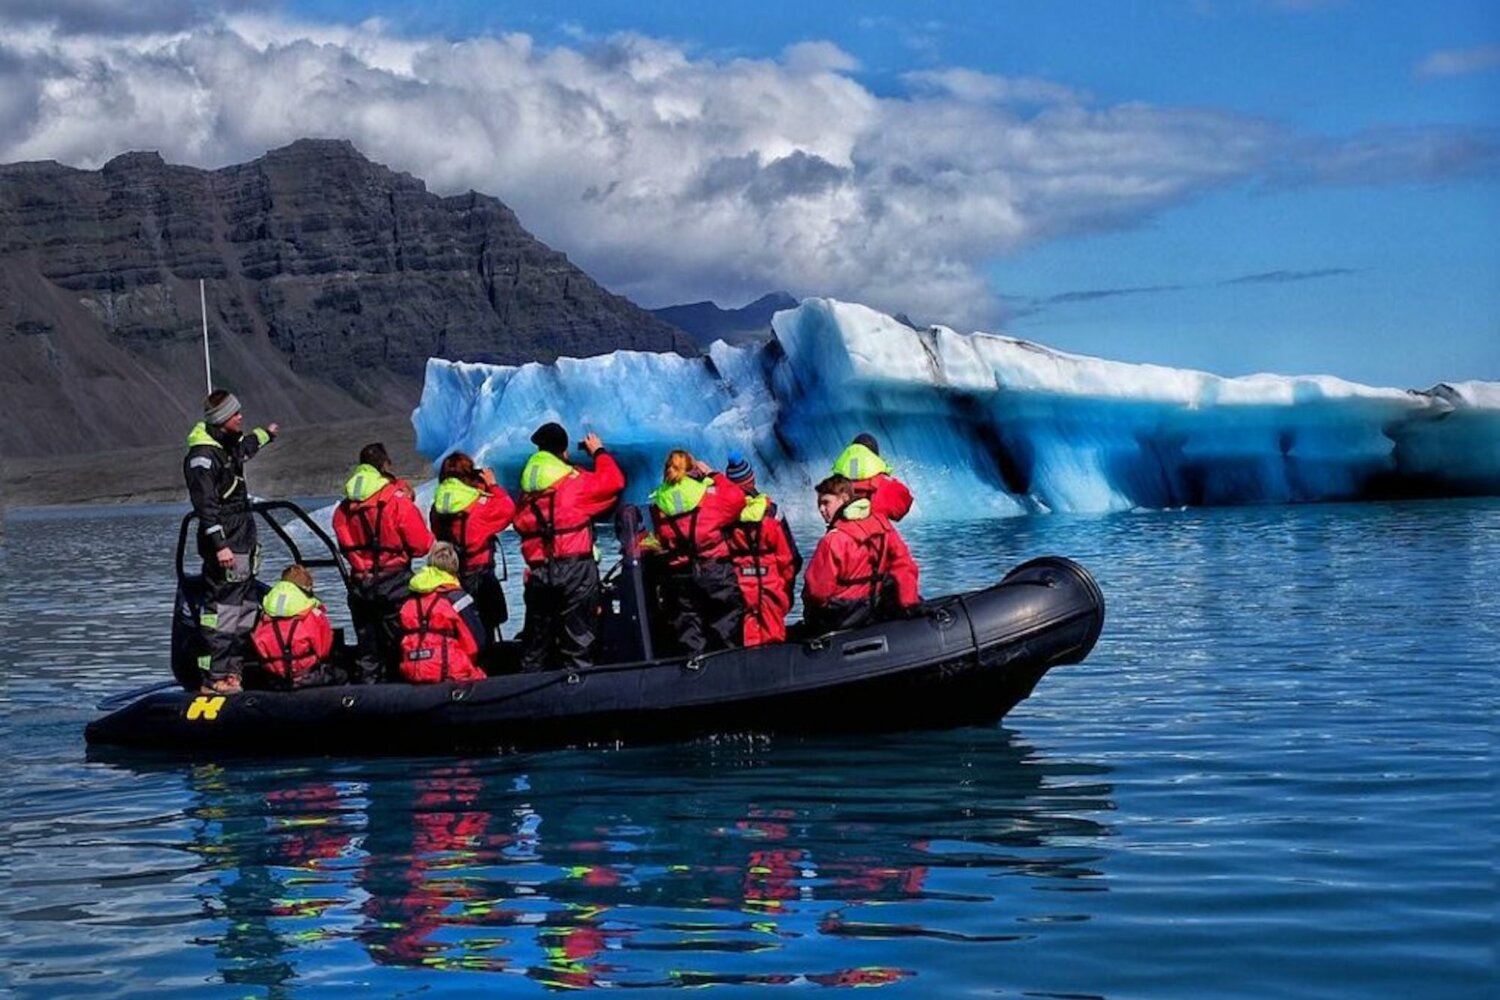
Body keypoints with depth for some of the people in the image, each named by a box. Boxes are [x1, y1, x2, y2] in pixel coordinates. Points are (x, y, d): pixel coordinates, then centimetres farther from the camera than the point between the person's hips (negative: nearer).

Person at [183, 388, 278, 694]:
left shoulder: (229, 445, 15)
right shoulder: (202, 456, -15)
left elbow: (246, 447, 42)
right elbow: (206, 506, -20)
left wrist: (266, 434, 61)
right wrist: (219, 545, -25)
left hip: (243, 541, 10)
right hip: (224, 545, -10)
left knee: (246, 606, 11)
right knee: (221, 609, -12)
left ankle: (233, 669, 16)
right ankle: (215, 678, -13)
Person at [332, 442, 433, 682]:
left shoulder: (344, 508, 2)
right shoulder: (398, 501, -12)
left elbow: (345, 547, 9)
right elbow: (422, 544, -10)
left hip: (359, 586, 4)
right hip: (394, 582, -4)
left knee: (366, 648, 12)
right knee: (397, 645, 2)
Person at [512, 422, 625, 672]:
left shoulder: (528, 487, 7)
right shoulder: (575, 482, -7)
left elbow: (520, 523, 12)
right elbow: (615, 482, -1)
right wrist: (599, 452, 12)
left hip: (537, 573, 5)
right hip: (575, 569, -5)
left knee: (536, 636, 13)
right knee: (578, 638, -1)